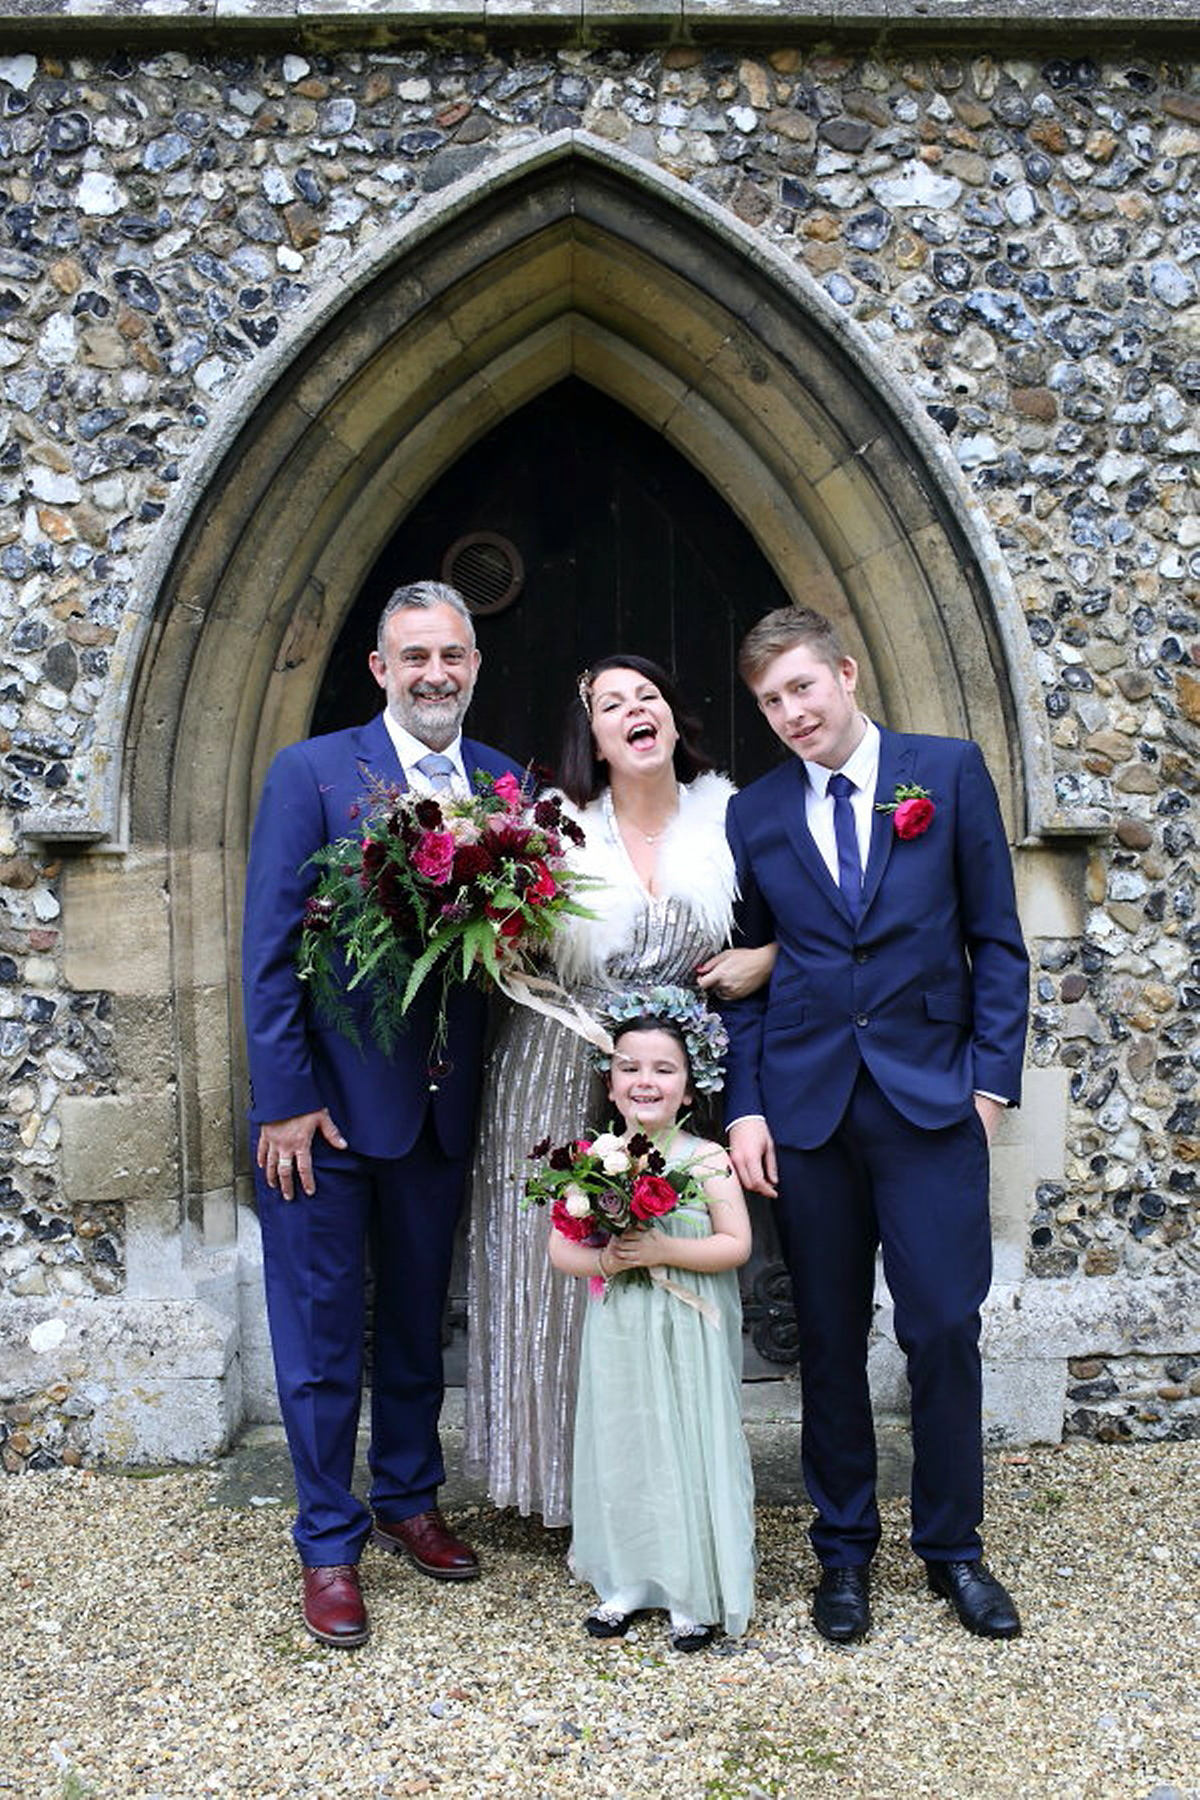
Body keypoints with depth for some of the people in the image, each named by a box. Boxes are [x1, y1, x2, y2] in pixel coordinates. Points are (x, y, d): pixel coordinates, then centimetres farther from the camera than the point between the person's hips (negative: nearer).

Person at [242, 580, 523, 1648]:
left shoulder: (505, 785, 4)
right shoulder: (311, 772, -8)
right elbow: (270, 949, -10)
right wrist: (287, 1099, -13)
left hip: (444, 1106, 4)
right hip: (327, 1106, -4)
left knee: (419, 1321, 19)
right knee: (322, 1336, 8)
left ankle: (408, 1499, 39)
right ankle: (330, 1542, 25)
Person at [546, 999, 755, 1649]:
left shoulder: (707, 1161, -8)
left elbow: (735, 1244, -11)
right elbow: (560, 1246, 1)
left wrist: (662, 1250, -21)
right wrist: (602, 1260, -18)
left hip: (690, 1342, -3)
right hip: (617, 1339, 3)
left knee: (691, 1451, 4)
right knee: (620, 1450, 11)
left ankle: (698, 1593, 20)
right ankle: (626, 1582, 28)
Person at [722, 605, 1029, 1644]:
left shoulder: (950, 771, 2)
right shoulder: (754, 815, 7)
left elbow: (996, 938, 3)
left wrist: (992, 1076, -3)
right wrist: (744, 1107, 0)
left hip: (931, 1098, -1)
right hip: (807, 1107, 2)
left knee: (944, 1326, 1)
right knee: (830, 1336, 10)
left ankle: (953, 1546, 23)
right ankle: (845, 1548, 27)